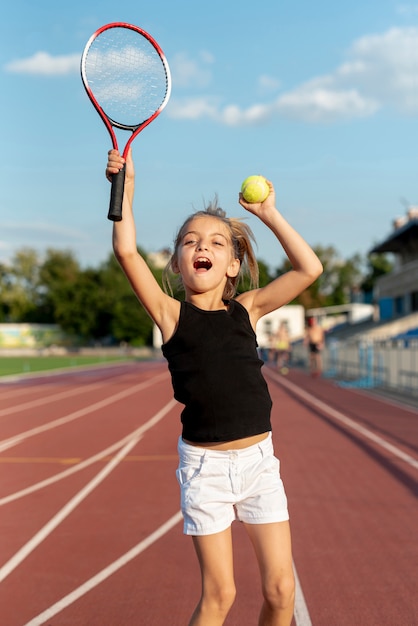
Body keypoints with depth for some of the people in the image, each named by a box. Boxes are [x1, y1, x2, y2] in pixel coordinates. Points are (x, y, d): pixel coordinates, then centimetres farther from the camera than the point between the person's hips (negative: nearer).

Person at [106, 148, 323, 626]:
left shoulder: (247, 309, 5)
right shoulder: (171, 314, -3)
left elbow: (309, 268, 0)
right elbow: (127, 252, -15)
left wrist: (268, 213, 3)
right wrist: (126, 186, -14)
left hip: (258, 459, 3)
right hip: (204, 465, -3)